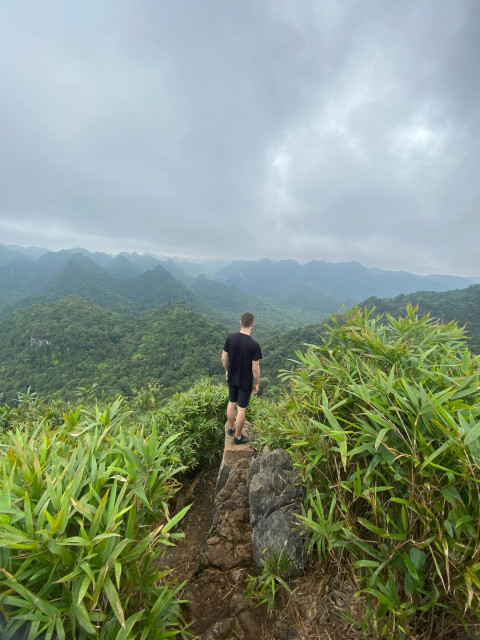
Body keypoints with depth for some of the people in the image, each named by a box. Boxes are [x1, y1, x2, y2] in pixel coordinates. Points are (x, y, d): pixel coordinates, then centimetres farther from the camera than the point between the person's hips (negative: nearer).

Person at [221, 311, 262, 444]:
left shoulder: (230, 338, -12)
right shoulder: (254, 345, -25)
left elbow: (224, 358, -2)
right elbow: (255, 368, -19)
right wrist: (256, 383, -4)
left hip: (232, 378, 5)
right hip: (246, 382, -4)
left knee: (231, 403, 24)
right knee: (241, 409, 11)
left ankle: (231, 428, 45)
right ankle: (238, 437, 28)